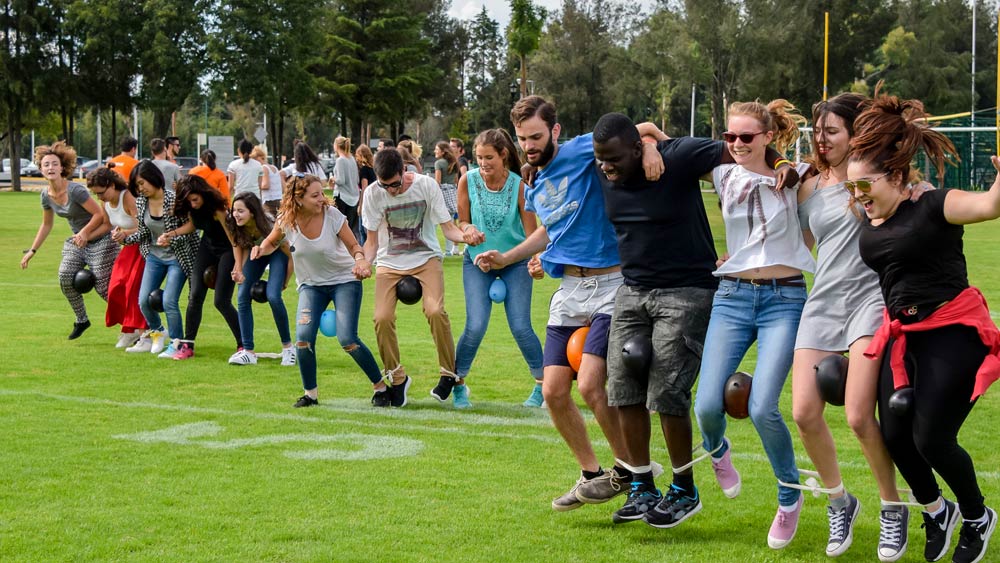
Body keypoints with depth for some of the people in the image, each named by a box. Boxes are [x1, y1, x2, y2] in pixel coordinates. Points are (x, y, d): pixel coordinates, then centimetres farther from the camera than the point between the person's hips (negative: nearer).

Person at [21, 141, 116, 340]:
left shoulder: (75, 190, -24)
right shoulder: (46, 195, 0)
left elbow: (99, 214, -20)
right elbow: (46, 224, 15)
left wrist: (85, 233, -24)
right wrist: (32, 250, 15)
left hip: (99, 240, -6)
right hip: (76, 241, 6)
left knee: (104, 288, -9)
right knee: (65, 277, -15)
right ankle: (81, 320, 4)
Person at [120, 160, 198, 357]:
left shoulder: (174, 200, -20)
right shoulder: (141, 202, -3)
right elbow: (143, 233, 6)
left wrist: (171, 238, -32)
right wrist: (125, 237, -10)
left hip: (177, 257, -6)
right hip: (154, 257, 6)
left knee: (169, 302, -14)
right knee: (144, 300, 4)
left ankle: (176, 343, 4)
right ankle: (156, 333, 31)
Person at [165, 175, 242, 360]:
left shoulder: (217, 208, -29)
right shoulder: (191, 208, -8)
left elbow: (232, 235, -26)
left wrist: (238, 265, -26)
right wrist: (170, 234, -4)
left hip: (227, 251, -6)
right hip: (207, 247, 7)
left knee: (221, 301, -11)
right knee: (195, 296, -2)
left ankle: (243, 345, 1)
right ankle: (187, 345, 6)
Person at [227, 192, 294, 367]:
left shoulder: (270, 227, -37)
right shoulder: (236, 225, -26)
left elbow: (290, 254, -22)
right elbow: (238, 244, -3)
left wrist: (285, 282, -11)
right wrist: (239, 270, -15)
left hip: (278, 252, -5)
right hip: (256, 251, 5)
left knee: (273, 296, -23)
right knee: (242, 296, -9)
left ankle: (288, 347, -3)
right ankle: (248, 352, -4)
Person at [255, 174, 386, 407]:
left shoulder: (332, 215, -18)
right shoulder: (286, 221, -13)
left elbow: (354, 245, -8)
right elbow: (272, 242, 8)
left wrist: (360, 259, -30)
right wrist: (261, 249, -15)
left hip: (344, 280, -2)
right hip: (311, 284, 2)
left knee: (347, 339, -17)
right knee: (303, 337, -17)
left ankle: (381, 387, 2)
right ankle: (310, 394, 4)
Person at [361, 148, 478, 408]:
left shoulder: (426, 185, -11)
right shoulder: (373, 194, -8)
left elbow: (447, 227, -7)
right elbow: (372, 241, 2)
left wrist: (465, 236, -28)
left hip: (426, 258, -1)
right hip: (390, 263, 2)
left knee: (435, 311, -24)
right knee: (382, 318, -18)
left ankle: (451, 375, -9)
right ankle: (396, 378, 4)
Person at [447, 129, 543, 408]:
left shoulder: (519, 186, -16)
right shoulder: (468, 181, -11)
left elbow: (532, 233, -13)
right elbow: (462, 222, -1)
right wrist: (469, 229, -25)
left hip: (515, 262, -1)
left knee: (520, 327, -7)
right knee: (475, 326, -11)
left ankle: (543, 385, 11)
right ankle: (455, 379, 10)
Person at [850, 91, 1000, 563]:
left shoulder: (933, 206, -14)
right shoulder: (869, 221, 6)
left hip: (953, 333, -7)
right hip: (901, 335, 7)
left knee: (931, 439, -7)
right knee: (895, 435, 3)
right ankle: (937, 511, 30)